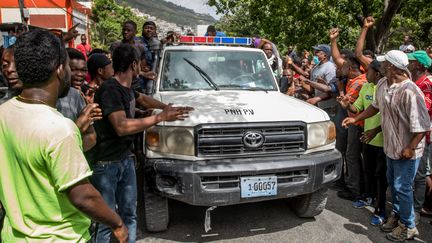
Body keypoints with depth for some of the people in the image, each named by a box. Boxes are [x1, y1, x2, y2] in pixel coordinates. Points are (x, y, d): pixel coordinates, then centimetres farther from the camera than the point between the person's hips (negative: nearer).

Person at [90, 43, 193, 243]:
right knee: (105, 220, 0)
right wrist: (160, 117, -24)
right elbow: (122, 127, -29)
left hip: (126, 159, 9)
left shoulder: (126, 88, 8)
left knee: (129, 214, 16)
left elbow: (143, 99, 30)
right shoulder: (110, 89, -20)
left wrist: (167, 107, 25)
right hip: (106, 164, -9)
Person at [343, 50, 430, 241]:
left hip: (406, 150, -8)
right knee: (393, 183, 21)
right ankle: (396, 215, 42)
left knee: (402, 188, 4)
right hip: (391, 146, 8)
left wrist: (410, 148, -22)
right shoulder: (382, 84, -2)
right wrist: (356, 119, 14)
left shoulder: (409, 92, -27)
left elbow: (422, 125, -24)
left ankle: (408, 227, 25)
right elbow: (376, 106, 16)